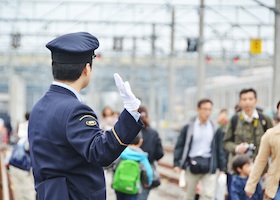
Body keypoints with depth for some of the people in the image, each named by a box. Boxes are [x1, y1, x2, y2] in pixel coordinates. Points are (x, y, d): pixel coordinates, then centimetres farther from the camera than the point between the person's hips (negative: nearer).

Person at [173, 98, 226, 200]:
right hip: (192, 164, 0)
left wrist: (222, 168, 8)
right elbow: (179, 146, 1)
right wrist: (176, 163, -7)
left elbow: (219, 149, 10)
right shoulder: (188, 128, 1)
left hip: (209, 165, 0)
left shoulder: (215, 129, 6)